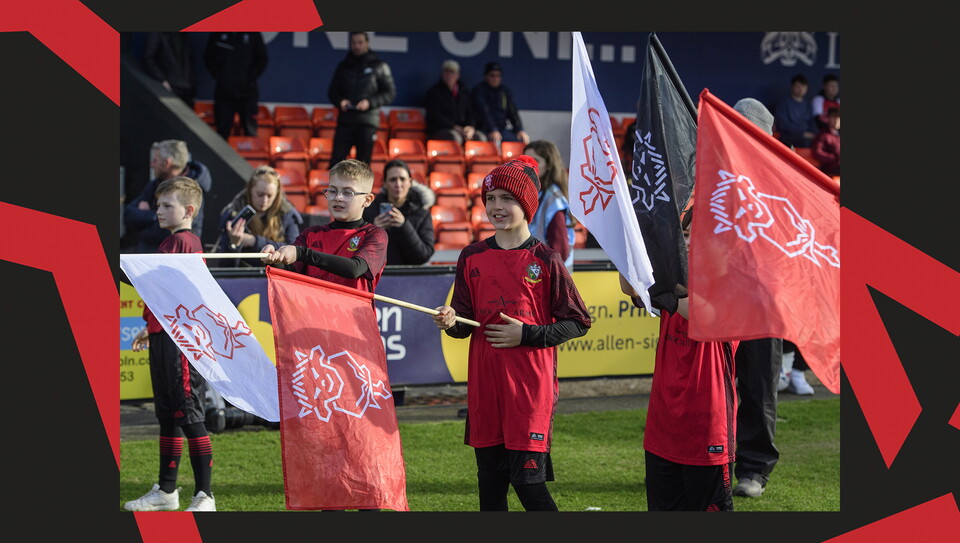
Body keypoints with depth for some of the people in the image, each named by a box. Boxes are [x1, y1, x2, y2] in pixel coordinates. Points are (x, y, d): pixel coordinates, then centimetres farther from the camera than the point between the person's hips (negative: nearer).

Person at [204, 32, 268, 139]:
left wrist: (251, 77, -6)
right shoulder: (217, 34, 9)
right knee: (222, 131, -1)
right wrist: (217, 75, -3)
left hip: (247, 91, -1)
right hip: (224, 89, 1)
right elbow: (208, 57, 11)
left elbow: (262, 59, 6)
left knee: (250, 131, -6)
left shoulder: (254, 34, 6)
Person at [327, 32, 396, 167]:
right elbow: (332, 91, 20)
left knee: (363, 164, -2)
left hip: (368, 122, -2)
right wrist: (340, 101, -3)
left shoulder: (379, 66, 6)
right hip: (345, 120, 2)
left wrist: (370, 102, -11)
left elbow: (390, 93, 3)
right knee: (336, 160, -6)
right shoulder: (343, 66, 14)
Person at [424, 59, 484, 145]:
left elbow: (470, 113, 17)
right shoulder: (433, 92, 4)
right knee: (455, 138, -38)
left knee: (481, 137, -25)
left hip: (462, 129, 4)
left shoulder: (464, 91, 19)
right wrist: (455, 127, -17)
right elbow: (435, 116, -6)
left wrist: (471, 127, -7)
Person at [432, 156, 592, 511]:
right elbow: (465, 323, 11)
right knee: (490, 482, 10)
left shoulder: (545, 260, -3)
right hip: (484, 386, 4)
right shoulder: (472, 258, 8)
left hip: (531, 386, -4)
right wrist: (451, 321, -13)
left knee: (528, 480, -7)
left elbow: (578, 322, -1)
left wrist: (527, 335, -11)